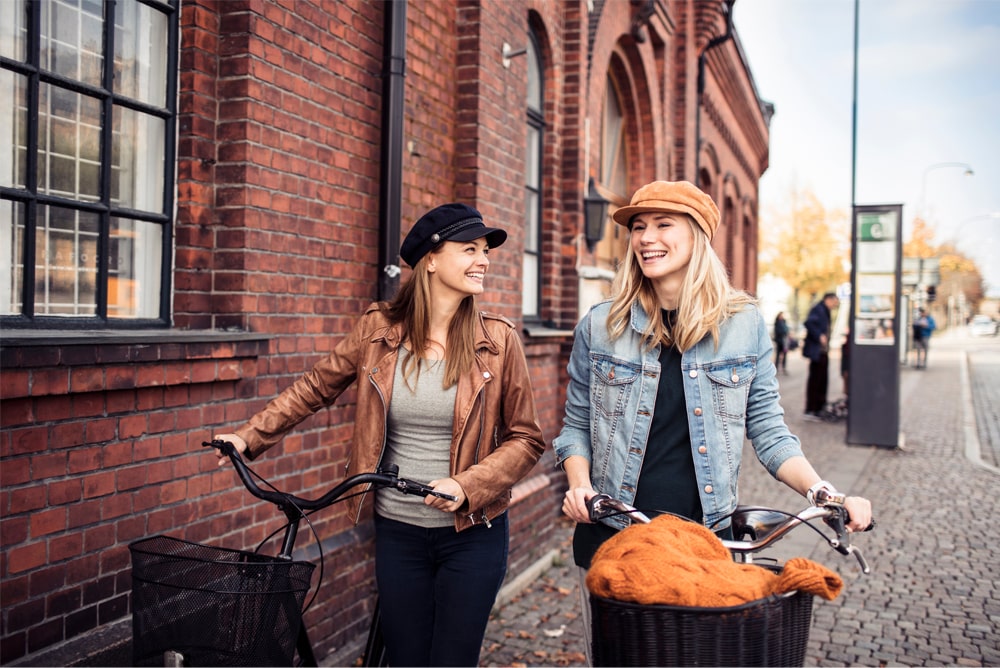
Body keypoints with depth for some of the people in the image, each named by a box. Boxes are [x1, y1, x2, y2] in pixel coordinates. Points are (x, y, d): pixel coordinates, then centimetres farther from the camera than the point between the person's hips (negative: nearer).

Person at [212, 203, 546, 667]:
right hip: (398, 534, 1)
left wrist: (466, 485, -18)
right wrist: (249, 437, 2)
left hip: (472, 534, -1)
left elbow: (525, 439, -4)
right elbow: (314, 389, 9)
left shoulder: (498, 340, -7)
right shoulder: (379, 329, -3)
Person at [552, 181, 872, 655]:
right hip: (612, 538, 0)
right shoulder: (599, 327, -2)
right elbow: (576, 427, 7)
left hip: (707, 540, 0)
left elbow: (769, 431, 2)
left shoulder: (744, 325, -1)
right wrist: (579, 485, -11)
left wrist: (822, 492, -12)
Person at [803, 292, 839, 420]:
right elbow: (808, 322, -27)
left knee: (823, 380, 13)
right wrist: (819, 336, -24)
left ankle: (819, 409, 20)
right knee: (815, 379, -6)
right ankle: (810, 411, -1)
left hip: (823, 351, 10)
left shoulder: (825, 311, 19)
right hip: (817, 351, -10)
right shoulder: (818, 309, -12)